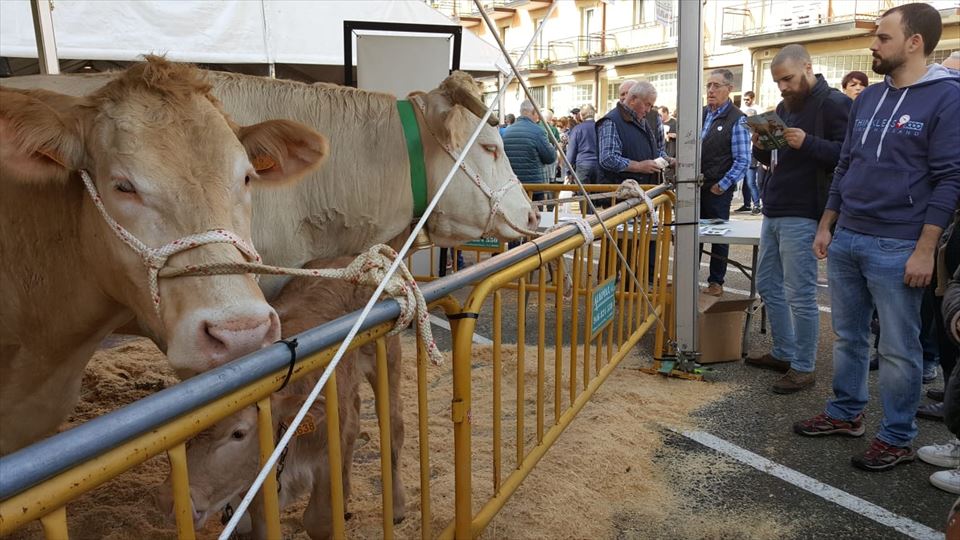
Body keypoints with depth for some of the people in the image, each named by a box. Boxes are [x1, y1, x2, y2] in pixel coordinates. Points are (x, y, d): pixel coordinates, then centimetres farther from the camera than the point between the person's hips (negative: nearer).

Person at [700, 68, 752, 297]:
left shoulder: (737, 120, -10)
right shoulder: (701, 114, 7)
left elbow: (743, 160, -12)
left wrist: (722, 185, -14)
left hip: (718, 189, -5)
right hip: (695, 186, 5)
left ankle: (716, 282, 18)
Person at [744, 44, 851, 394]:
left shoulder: (834, 104, -8)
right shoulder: (785, 107, 17)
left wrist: (807, 143, -28)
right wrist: (761, 147, -1)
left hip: (802, 216, -9)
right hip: (773, 212, 9)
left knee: (800, 294, -4)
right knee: (768, 286, 14)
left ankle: (804, 367, 9)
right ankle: (783, 353, 28)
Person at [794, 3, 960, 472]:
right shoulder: (867, 98, 12)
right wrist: (826, 226, 12)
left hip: (897, 249, -6)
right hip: (845, 240, 6)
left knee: (898, 349, 4)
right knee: (847, 336, 15)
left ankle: (897, 439, 18)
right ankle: (845, 414, 31)